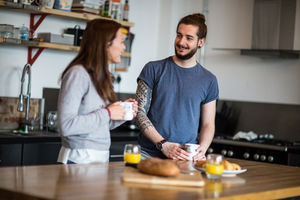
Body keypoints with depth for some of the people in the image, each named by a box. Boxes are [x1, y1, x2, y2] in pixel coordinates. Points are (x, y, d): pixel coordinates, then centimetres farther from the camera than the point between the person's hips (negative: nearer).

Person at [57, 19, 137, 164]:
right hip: (79, 159, -8)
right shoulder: (78, 73, -13)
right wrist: (107, 113, -16)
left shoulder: (102, 76, 13)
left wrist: (123, 113, 2)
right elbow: (66, 126, -21)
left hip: (101, 158, 8)